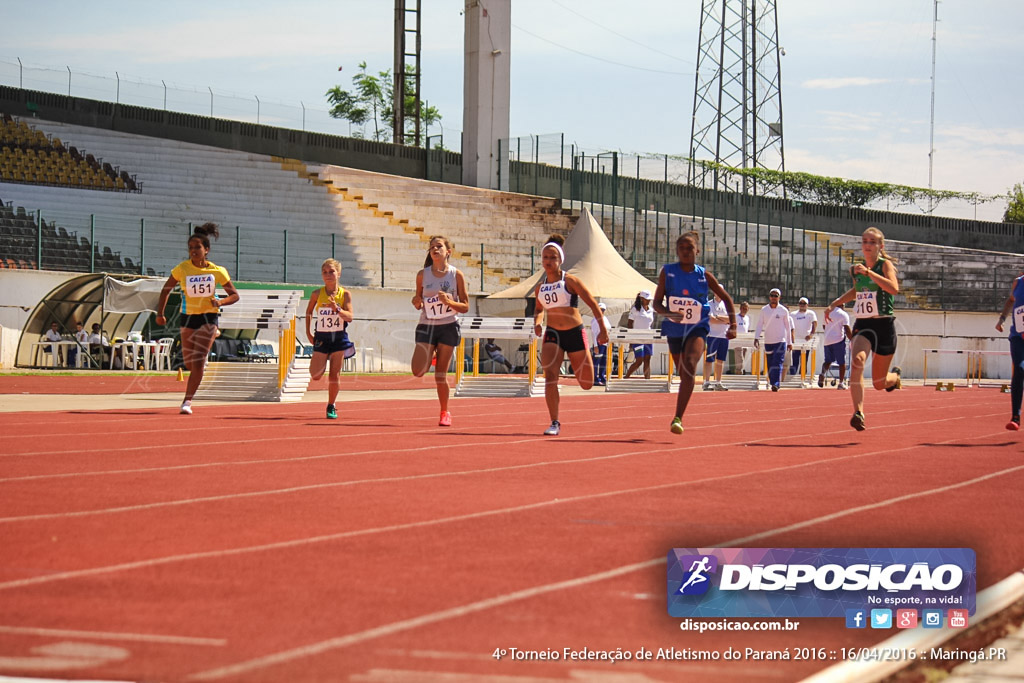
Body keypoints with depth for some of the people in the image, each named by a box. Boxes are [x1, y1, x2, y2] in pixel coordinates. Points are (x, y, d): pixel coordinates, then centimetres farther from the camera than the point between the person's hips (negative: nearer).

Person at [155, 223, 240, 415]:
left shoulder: (217, 271, -9)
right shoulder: (182, 268, -8)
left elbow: (234, 295, 0)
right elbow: (166, 289, 5)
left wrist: (220, 302, -20)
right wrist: (160, 313, -2)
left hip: (209, 317, -2)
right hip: (188, 317, 2)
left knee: (198, 363, -14)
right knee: (189, 363, 10)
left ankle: (187, 401, -8)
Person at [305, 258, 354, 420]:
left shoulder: (345, 294, -5)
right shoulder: (317, 294, -3)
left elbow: (350, 317, -14)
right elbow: (309, 312, 14)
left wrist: (336, 308, -31)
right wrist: (308, 332, 8)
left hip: (339, 338, -1)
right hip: (321, 338, 1)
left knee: (335, 375, -2)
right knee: (315, 375, -8)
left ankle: (331, 407, 14)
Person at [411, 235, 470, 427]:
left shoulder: (456, 275, -4)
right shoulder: (422, 275, 1)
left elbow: (465, 307, -2)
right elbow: (419, 305, 10)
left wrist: (450, 302, -20)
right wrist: (417, 302, -13)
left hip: (448, 327, -2)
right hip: (426, 326, 2)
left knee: (441, 374, -1)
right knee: (418, 371, -11)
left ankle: (445, 412, 17)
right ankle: (432, 356, 25)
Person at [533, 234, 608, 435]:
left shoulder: (570, 281, -6)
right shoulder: (540, 287, 7)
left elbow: (592, 304, -2)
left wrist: (603, 329, -5)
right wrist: (537, 322, 3)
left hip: (575, 333, -2)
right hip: (552, 334, 2)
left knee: (586, 384, 6)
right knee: (550, 375, -20)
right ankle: (554, 423, -14)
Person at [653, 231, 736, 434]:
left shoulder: (704, 275, -4)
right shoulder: (667, 272, -4)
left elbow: (726, 298, 8)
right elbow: (657, 303, -5)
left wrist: (733, 325, 0)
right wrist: (669, 313, -26)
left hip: (697, 329, -2)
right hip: (674, 330, 2)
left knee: (690, 366, -27)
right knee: (684, 374, 15)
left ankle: (678, 418, -32)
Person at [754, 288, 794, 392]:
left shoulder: (784, 311, 2)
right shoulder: (764, 310, 6)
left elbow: (788, 327, 8)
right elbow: (759, 325, 4)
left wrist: (789, 342, 9)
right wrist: (756, 338, -8)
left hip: (780, 341, -3)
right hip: (768, 341, 3)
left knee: (778, 363, -14)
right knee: (770, 364, 6)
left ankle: (776, 384, -20)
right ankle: (772, 383, 16)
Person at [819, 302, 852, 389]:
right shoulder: (843, 314, -4)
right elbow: (847, 330, -11)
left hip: (827, 340, 4)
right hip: (838, 340, -4)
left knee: (828, 360, 14)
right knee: (842, 362, 5)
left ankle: (823, 373, -14)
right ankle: (841, 382, 4)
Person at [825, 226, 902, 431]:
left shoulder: (885, 265, -7)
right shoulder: (857, 269, 8)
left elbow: (894, 289, -27)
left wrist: (869, 272, -30)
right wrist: (834, 304, 22)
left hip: (884, 326, -3)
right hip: (862, 326, 3)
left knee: (879, 383, 6)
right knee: (857, 360, -30)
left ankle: (895, 376, 45)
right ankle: (858, 413, -35)